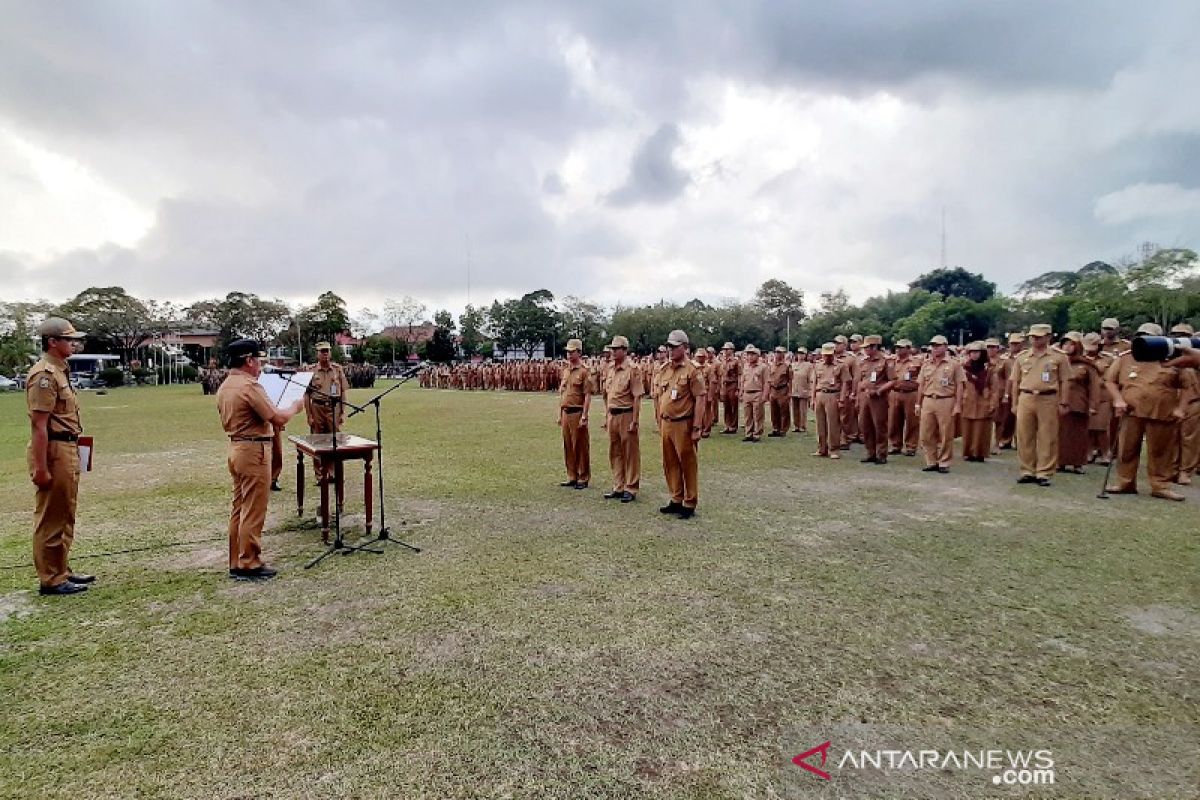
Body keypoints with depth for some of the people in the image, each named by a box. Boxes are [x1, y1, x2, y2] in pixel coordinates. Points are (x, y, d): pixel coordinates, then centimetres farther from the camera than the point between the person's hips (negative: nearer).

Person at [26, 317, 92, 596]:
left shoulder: (60, 371, 15)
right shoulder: (44, 375, -15)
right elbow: (39, 425, -19)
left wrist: (72, 454, 18)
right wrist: (41, 468, -21)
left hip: (68, 450, 10)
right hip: (53, 451, -10)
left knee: (65, 517, 17)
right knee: (51, 519, 0)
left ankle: (62, 571, 27)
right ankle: (51, 580, 9)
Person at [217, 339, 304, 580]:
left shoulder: (224, 387, 12)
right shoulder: (250, 386, -18)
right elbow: (278, 419, -21)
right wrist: (295, 407, -1)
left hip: (235, 449, 10)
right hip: (254, 451, -10)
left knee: (239, 509, 15)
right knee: (253, 513, -1)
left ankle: (236, 563, 23)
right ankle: (249, 565, 6)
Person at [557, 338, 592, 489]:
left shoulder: (584, 371, -8)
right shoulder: (565, 371, 14)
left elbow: (587, 396, -12)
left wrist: (584, 417, -17)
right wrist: (559, 414, 15)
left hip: (578, 413, -7)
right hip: (565, 413, 7)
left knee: (581, 446, 0)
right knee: (568, 446, 11)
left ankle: (583, 478, 9)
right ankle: (572, 477, 21)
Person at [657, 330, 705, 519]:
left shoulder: (692, 370, -9)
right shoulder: (665, 370, 11)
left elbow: (699, 399, -12)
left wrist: (697, 428, -16)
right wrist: (660, 422, 16)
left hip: (683, 424, -7)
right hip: (666, 423, 7)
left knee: (688, 464, 2)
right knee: (670, 464, 13)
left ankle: (690, 504, 12)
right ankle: (676, 500, 26)